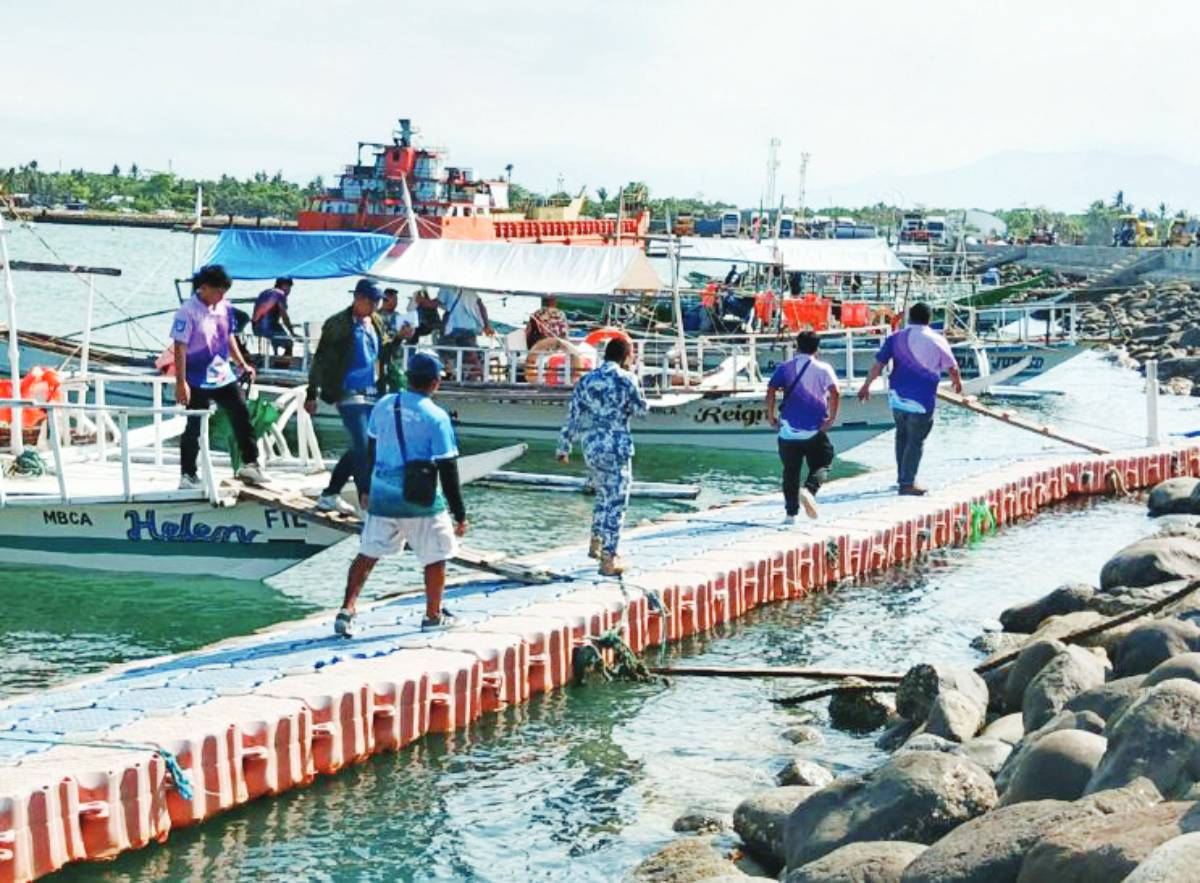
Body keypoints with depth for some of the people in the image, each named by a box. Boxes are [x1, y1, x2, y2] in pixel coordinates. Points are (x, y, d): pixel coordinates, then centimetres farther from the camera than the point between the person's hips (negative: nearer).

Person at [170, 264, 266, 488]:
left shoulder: (224, 307, 4)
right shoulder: (188, 312, -16)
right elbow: (180, 348, -18)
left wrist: (242, 364, 13)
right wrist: (181, 383, -22)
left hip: (224, 377, 6)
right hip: (198, 382, -6)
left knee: (242, 417, 5)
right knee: (194, 428, 1)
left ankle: (250, 465, 14)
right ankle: (188, 476, 10)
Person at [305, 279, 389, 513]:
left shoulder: (376, 322, 12)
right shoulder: (338, 324, -8)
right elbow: (320, 359, -7)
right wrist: (312, 394, -8)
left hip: (373, 395, 7)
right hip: (349, 395, -7)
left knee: (358, 448, 12)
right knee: (362, 449, -12)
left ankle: (329, 496, 25)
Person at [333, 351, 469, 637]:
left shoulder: (383, 406, 1)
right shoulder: (436, 417, -13)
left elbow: (370, 452, 14)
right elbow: (447, 470, -12)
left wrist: (365, 489, 28)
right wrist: (460, 514, -6)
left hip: (382, 495, 4)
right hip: (420, 500, -4)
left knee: (368, 554, 12)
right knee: (435, 558, 14)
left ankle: (346, 611, 2)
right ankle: (433, 616, 23)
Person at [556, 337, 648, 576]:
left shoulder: (586, 380, 6)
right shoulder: (626, 379, -8)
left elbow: (573, 416, 5)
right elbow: (641, 409, 2)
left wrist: (564, 447, 11)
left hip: (591, 446, 6)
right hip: (617, 446, -6)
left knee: (604, 494, 26)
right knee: (616, 502, 0)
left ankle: (596, 544, 34)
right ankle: (608, 560, -1)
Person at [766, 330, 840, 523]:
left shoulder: (785, 367, 4)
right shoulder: (823, 369, 1)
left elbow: (771, 391, -5)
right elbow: (835, 393, -11)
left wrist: (770, 415, 4)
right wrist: (832, 418, -5)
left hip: (789, 429, 1)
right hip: (816, 430, -1)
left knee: (791, 471, 9)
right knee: (820, 465, 11)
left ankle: (790, 513, 7)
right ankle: (809, 490, -18)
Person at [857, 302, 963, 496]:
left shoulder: (896, 338, 2)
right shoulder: (938, 341, 0)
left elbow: (878, 365, -1)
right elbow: (952, 367, 11)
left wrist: (866, 386, 11)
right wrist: (957, 382, 32)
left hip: (897, 397, 3)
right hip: (922, 400, -3)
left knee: (902, 436, 20)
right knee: (916, 440, 3)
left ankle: (903, 477, 26)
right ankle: (907, 483, 1)